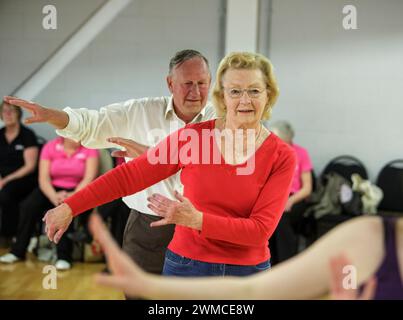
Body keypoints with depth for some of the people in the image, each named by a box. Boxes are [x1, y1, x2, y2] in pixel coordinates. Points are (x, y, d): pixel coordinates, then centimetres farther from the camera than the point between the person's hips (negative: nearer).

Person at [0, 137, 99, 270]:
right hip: (52, 189, 3)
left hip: (78, 191, -2)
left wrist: (73, 195, -30)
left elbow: (89, 178, -13)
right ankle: (18, 251, -10)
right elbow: (44, 178, -7)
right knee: (28, 206, -23)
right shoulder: (50, 147, 0)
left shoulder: (89, 149, -5)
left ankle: (64, 256, -27)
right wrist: (54, 197, -26)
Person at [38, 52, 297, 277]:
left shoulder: (282, 157, -8)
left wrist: (196, 220, -23)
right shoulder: (191, 136, -6)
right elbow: (129, 175, -5)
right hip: (186, 265, 0)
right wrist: (69, 207, -9)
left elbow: (261, 229, -13)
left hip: (248, 272, 0)